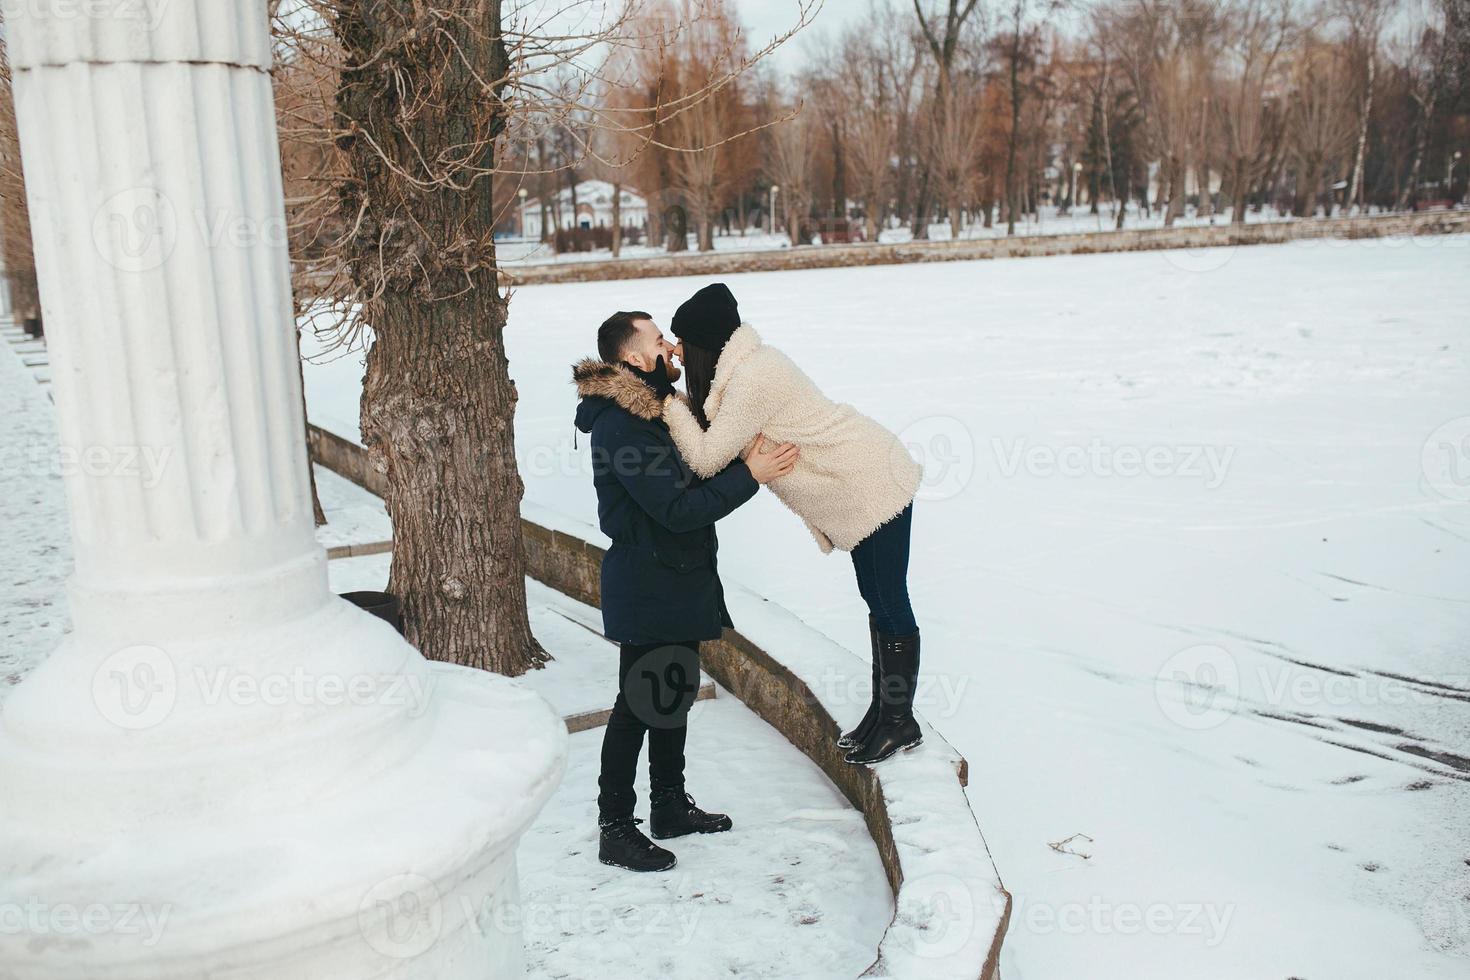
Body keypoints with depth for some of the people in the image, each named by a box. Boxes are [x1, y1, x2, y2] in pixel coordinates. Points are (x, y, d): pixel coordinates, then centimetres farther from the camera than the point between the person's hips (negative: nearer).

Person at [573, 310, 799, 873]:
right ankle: (615, 831, 12)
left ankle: (670, 807, 34)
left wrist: (746, 459, 4)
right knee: (638, 704, -1)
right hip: (646, 588, -10)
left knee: (675, 693, 19)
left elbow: (691, 478, 16)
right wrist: (749, 475, -22)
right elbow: (677, 509, -25)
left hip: (676, 581, 10)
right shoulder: (621, 426, -22)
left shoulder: (651, 409, 10)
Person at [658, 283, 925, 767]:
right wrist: (673, 400, -4)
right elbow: (709, 428, 7)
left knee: (889, 604, 2)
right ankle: (882, 710, 32)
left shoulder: (752, 380, -25)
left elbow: (706, 459, -23)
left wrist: (668, 401, -17)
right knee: (879, 601, 18)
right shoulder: (745, 366, 7)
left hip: (874, 488, -10)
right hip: (863, 487, 10)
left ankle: (900, 722, 17)